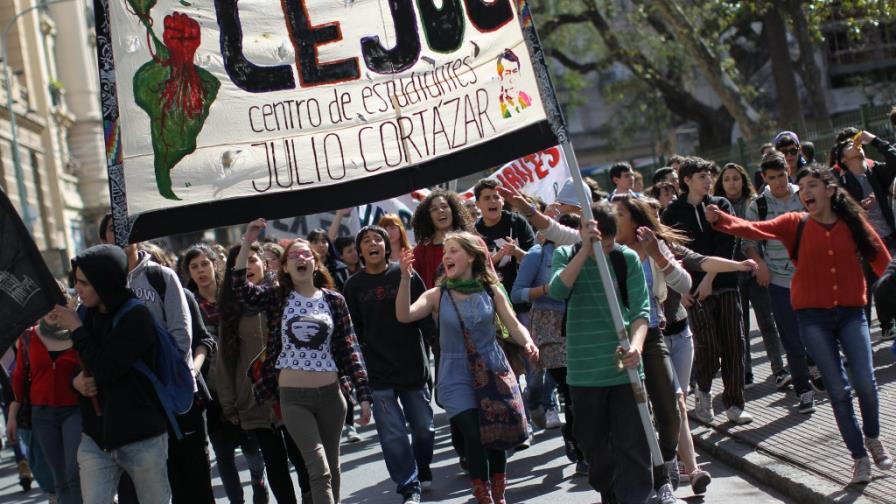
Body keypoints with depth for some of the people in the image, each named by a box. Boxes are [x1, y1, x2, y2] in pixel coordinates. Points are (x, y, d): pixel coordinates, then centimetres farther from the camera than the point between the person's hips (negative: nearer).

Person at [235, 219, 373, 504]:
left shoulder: (334, 300, 3)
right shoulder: (277, 298, 2)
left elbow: (349, 349, 3)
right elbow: (241, 289, -16)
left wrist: (363, 394, -1)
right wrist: (247, 243, -21)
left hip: (330, 394, 2)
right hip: (293, 398, -2)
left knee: (332, 468, 13)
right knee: (320, 469, -10)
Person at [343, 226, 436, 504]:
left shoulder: (406, 275, -1)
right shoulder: (354, 286, 2)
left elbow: (426, 317, -1)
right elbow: (353, 331, 4)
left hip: (413, 366, 0)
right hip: (378, 374, 0)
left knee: (424, 429, 10)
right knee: (393, 435, -3)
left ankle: (422, 471, 35)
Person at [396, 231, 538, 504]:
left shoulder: (491, 290, -1)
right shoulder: (437, 295, -4)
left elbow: (513, 325, -4)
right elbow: (404, 316, -18)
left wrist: (528, 342, -25)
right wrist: (405, 278, -28)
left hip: (492, 370, 1)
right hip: (456, 376, -1)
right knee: (474, 435, -7)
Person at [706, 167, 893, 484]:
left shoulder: (853, 222, 1)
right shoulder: (795, 224, -2)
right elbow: (755, 230, -14)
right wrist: (721, 219, -29)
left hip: (851, 312, 0)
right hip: (814, 316, 0)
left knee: (864, 381, -8)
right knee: (838, 389, 1)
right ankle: (859, 456, 16)